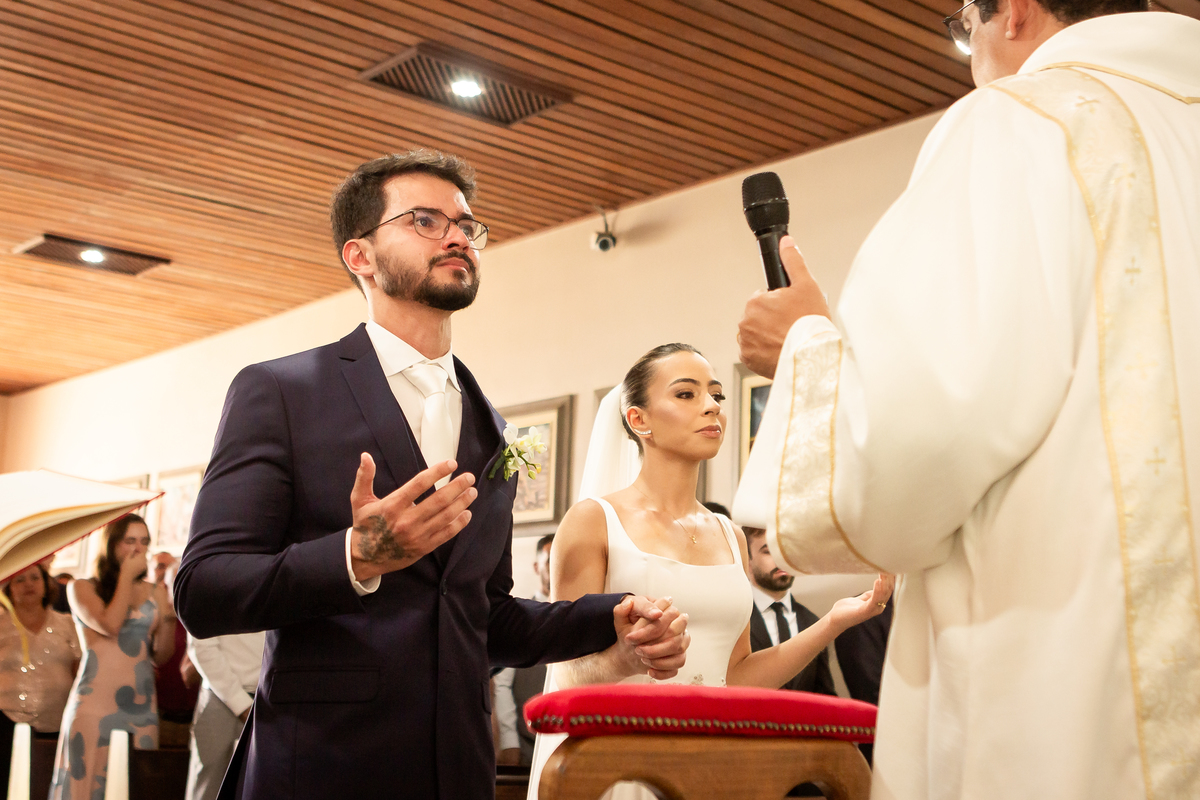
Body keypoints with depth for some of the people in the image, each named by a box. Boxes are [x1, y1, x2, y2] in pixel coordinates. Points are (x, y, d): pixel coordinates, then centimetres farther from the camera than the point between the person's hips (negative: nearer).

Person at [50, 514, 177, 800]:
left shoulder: (155, 592, 13)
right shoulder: (82, 588, 5)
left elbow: (161, 656, 12)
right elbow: (110, 625, -14)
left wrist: (168, 618, -5)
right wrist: (127, 575, -3)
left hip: (142, 708, 3)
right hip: (95, 705, -3)